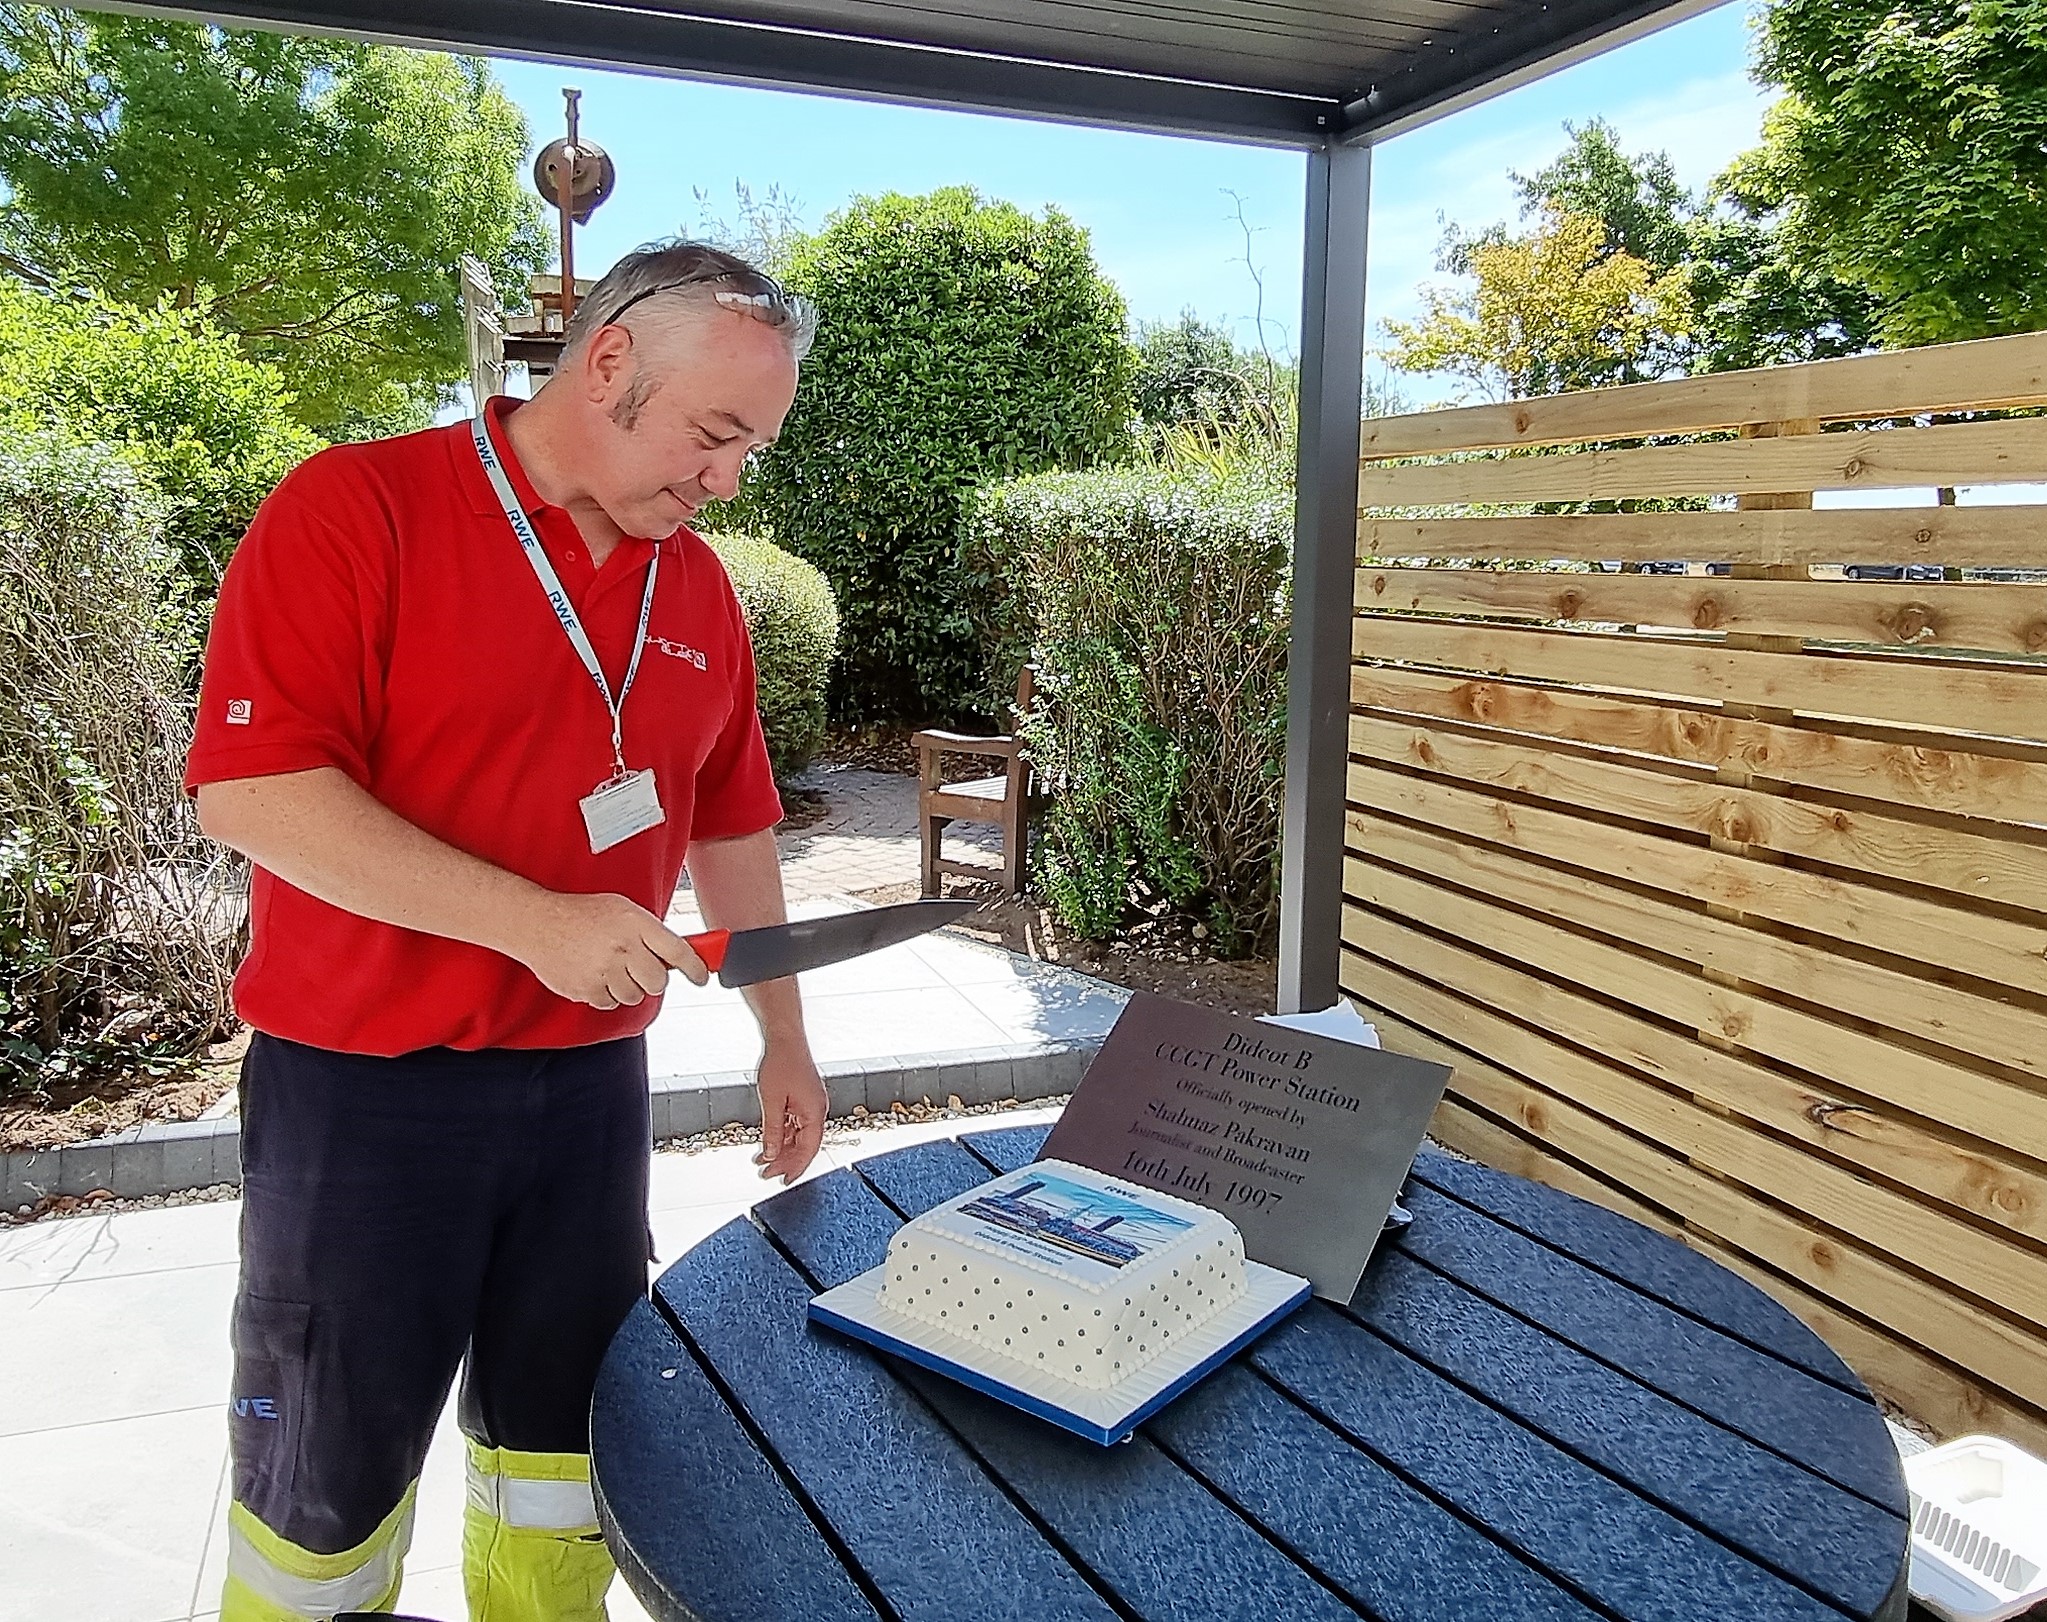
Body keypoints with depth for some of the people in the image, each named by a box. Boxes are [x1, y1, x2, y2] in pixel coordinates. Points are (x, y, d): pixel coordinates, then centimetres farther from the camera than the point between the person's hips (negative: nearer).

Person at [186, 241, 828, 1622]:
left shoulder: (697, 586, 7)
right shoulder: (357, 507, -11)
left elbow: (732, 824, 14)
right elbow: (250, 785, -19)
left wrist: (784, 1038, 13)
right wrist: (536, 921, -24)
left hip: (591, 1080, 5)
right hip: (364, 1086, -4)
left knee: (566, 1437, 18)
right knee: (329, 1470, 12)